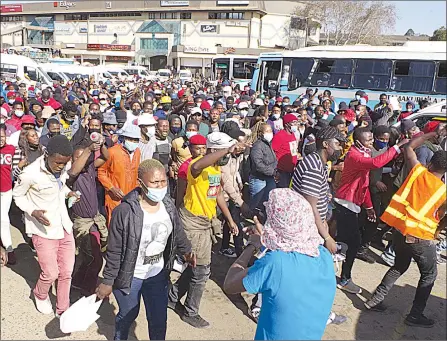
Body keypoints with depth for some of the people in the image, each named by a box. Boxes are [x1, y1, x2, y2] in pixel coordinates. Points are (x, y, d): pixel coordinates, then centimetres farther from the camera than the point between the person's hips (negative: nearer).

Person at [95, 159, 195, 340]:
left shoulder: (168, 205, -9)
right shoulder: (124, 211, -26)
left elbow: (178, 232, 10)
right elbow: (114, 251, -18)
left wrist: (187, 251, 20)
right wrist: (107, 281, -12)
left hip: (158, 273, 3)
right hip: (129, 276, -3)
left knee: (159, 320, 12)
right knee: (128, 314, 21)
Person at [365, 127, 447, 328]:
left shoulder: (418, 171, -3)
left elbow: (408, 147, 11)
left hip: (400, 229, 4)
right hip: (421, 237, -4)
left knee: (399, 267, 25)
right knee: (429, 275, 18)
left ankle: (375, 300, 24)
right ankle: (415, 315, 19)